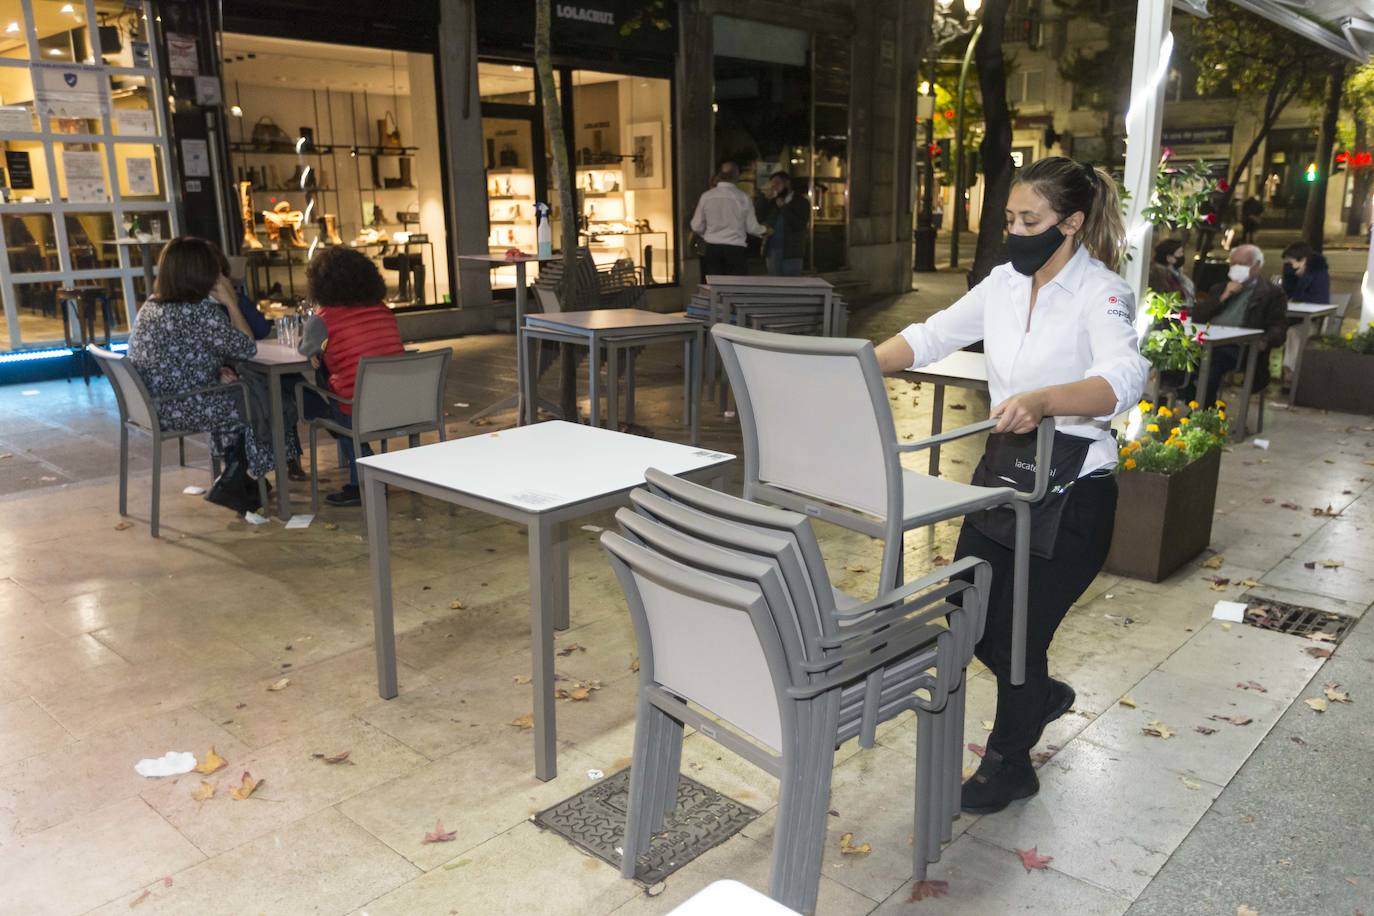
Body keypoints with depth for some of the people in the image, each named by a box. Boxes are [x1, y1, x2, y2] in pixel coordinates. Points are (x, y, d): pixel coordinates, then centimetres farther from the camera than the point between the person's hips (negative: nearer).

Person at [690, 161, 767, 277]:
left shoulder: (706, 197, 0)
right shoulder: (743, 198, -4)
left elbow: (697, 227, 5)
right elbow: (752, 227, 1)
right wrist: (764, 231, 23)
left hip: (712, 248, 2)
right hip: (736, 249, -2)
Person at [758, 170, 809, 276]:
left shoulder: (801, 202, 3)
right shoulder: (772, 202, 16)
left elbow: (799, 225, -11)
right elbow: (760, 219, 3)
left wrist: (783, 207, -10)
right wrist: (766, 199, -4)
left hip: (791, 252, -5)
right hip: (772, 251, 5)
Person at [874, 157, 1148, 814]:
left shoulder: (1101, 293, -15)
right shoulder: (1004, 283, 5)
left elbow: (1123, 380, -33)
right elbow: (929, 336, 7)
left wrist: (1042, 400, -52)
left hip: (1071, 487, -6)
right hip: (1003, 469, 7)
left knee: (1016, 631, 3)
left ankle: (1009, 765, 30)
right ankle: (1043, 694, 44)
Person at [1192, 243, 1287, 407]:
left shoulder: (1272, 294, 14)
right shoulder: (1220, 288, 30)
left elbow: (1278, 329, 3)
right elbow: (1197, 316, 18)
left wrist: (1264, 342, -20)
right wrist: (1223, 297, 6)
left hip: (1237, 347, -4)